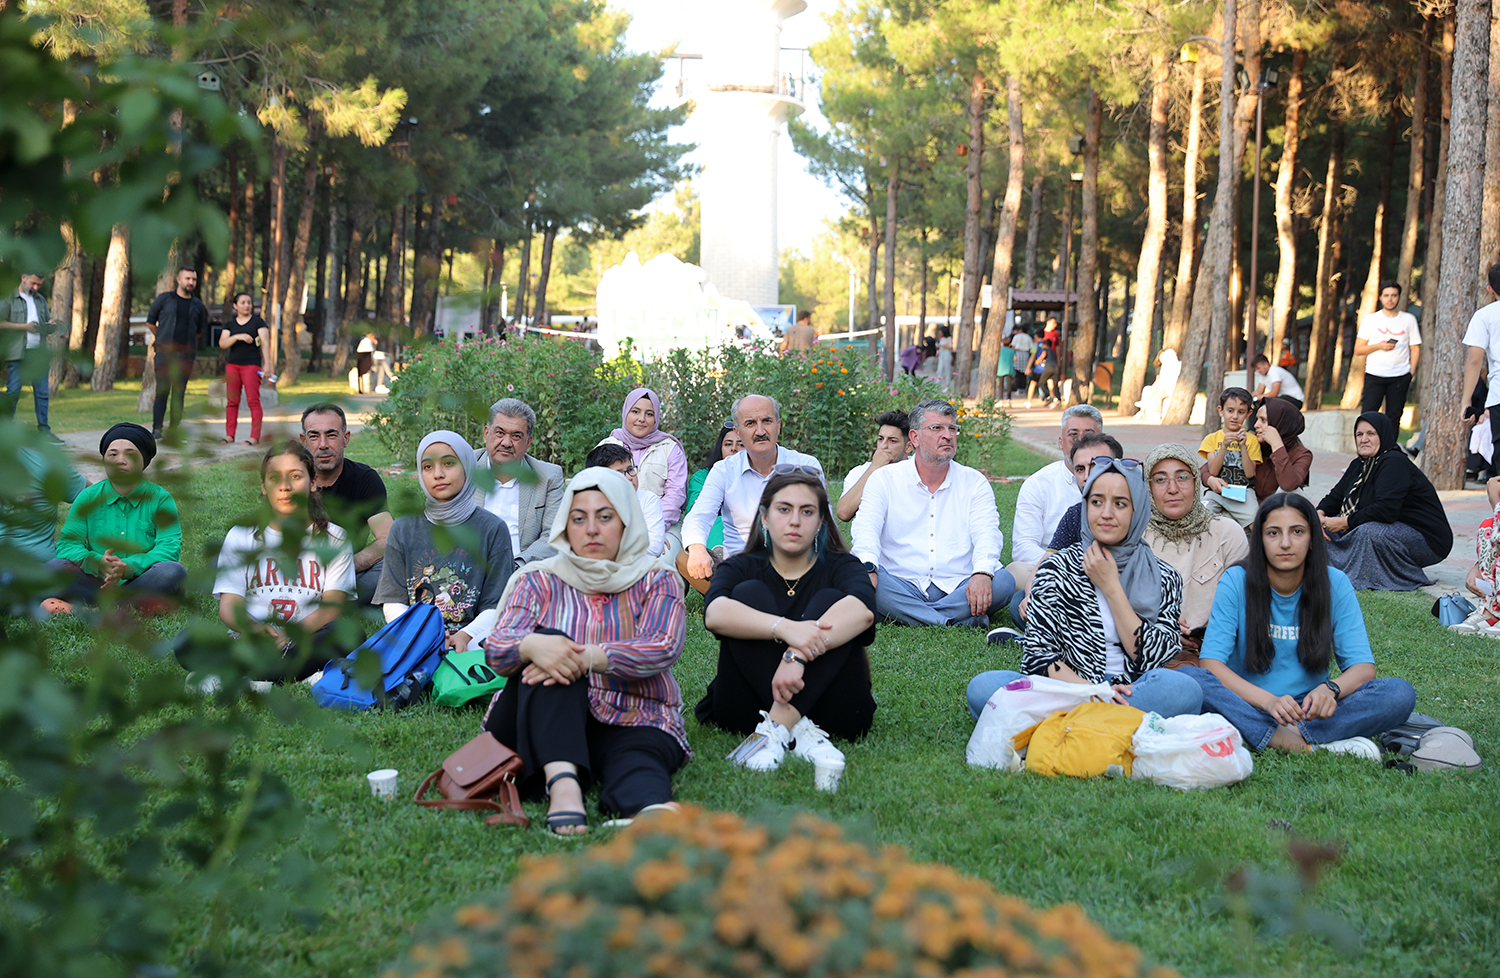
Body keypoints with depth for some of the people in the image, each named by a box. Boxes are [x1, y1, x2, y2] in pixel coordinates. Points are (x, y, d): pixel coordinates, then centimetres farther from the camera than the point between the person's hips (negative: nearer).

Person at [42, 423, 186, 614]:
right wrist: (97, 563, -23)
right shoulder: (88, 498, 8)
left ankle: (76, 607, -31)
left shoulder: (160, 499, 2)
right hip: (96, 583, 1)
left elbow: (170, 548, -10)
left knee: (174, 572, -32)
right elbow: (67, 544, 0)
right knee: (54, 567, -22)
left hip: (140, 582, -1)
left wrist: (129, 566, -28)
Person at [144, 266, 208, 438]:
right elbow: (150, 321, 13)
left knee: (179, 393, 2)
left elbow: (200, 330, 23)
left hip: (185, 355, 2)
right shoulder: (164, 299, 5)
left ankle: (174, 430, 6)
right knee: (162, 390, -9)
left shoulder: (198, 306, 11)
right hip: (165, 353, -2)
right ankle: (156, 428, -6)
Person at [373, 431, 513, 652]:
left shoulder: (493, 529, 6)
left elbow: (496, 606, 2)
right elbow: (393, 603, 7)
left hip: (469, 645, -2)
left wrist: (464, 636, -18)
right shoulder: (403, 529, 11)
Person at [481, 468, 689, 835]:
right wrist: (531, 646, -29)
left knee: (637, 763, -36)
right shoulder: (538, 580, 14)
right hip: (543, 726, 1)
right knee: (548, 644, -28)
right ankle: (562, 781, -50)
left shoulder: (655, 581, 11)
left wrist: (585, 656, -26)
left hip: (630, 723, -1)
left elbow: (663, 648, -10)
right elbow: (496, 649, -3)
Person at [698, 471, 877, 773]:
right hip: (747, 710, 0)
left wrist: (798, 655, -37)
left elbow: (863, 611, -22)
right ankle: (798, 729, -30)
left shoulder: (839, 567, 5)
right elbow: (715, 614, -21)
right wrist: (784, 628, -37)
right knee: (749, 594, -15)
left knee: (831, 600, -17)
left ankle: (776, 727, -33)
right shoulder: (741, 568, 5)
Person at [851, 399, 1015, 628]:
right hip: (902, 587, -1)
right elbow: (866, 527, -6)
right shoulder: (885, 479, 9)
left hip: (957, 589, 1)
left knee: (1003, 581, -27)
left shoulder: (974, 482, 13)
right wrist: (868, 568, -29)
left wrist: (982, 572, -26)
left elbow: (986, 533, -2)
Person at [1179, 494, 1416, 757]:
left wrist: (1329, 689, -28)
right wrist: (1268, 701, -30)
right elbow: (1211, 663, -13)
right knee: (1187, 677, -31)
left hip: (1308, 710, 1)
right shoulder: (1236, 582, -5)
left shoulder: (1335, 584, 0)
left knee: (1400, 693, -21)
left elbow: (1363, 667, -4)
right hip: (1248, 708, -1)